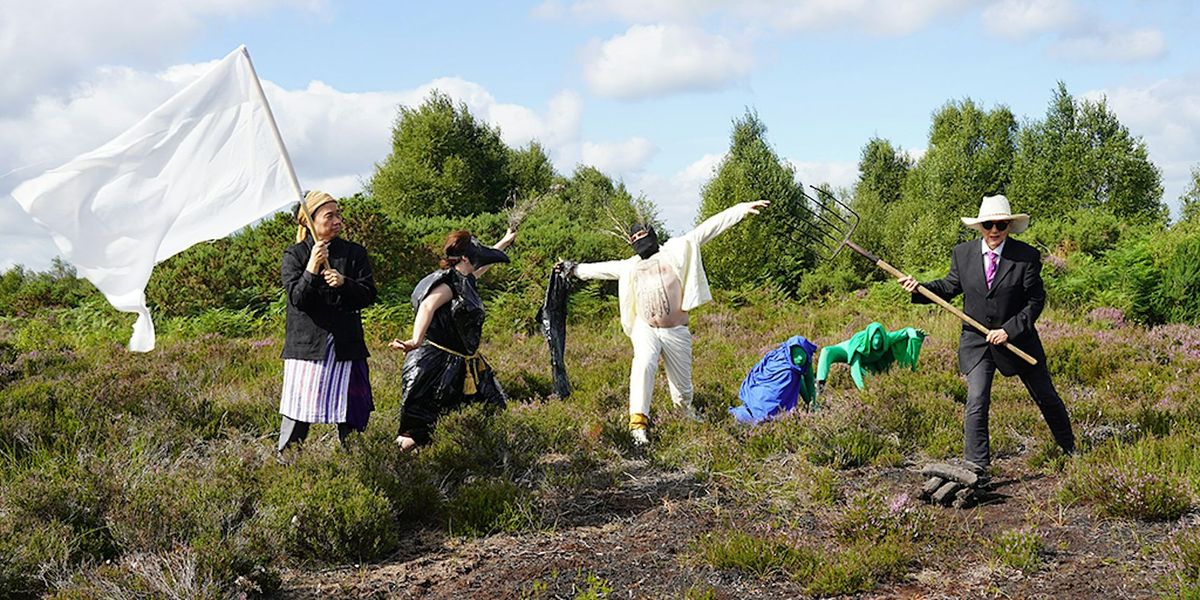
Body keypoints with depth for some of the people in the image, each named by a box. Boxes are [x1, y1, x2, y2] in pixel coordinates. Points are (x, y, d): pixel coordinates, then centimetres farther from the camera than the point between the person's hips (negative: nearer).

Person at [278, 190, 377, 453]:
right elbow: (297, 298, -9)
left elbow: (368, 295, 2)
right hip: (307, 343, -3)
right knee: (297, 411, -4)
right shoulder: (294, 255, 1)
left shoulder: (354, 253, 7)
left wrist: (344, 283, -16)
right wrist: (311, 271, -25)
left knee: (352, 415, 6)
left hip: (346, 344, 3)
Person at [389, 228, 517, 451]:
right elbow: (427, 306, -36)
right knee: (414, 436, -8)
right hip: (435, 366, -10)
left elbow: (483, 264, 33)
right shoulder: (450, 282, -18)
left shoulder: (464, 279, 11)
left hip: (460, 365, 10)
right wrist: (416, 341, -54)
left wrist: (505, 242, 50)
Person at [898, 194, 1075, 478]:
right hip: (976, 341, 1)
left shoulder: (1026, 256, -12)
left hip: (1017, 338, -1)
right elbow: (951, 286, 9)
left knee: (1046, 397, 15)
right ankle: (976, 466, -6)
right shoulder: (962, 253, -4)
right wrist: (919, 288, -8)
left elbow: (1036, 300, -10)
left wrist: (1009, 330, -19)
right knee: (976, 401, -13)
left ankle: (1070, 449, 39)